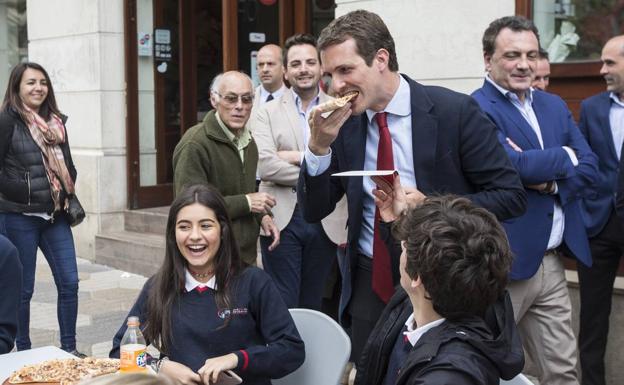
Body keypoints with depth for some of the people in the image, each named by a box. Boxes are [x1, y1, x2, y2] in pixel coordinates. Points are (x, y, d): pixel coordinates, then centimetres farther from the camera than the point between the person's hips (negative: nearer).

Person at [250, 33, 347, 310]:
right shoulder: (267, 113, 4)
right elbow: (264, 165, -10)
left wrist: (299, 157, -12)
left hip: (326, 220, 2)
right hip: (282, 218, -1)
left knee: (312, 305, 13)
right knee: (282, 306, 1)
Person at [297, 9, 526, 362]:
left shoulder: (454, 111, -13)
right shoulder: (344, 122, -1)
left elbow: (511, 196, -11)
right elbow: (314, 211, 1)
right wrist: (318, 145, -15)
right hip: (369, 280, 4)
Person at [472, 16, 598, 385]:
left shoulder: (554, 105, 13)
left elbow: (589, 167, 7)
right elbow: (514, 165, -24)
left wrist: (551, 182, -13)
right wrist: (565, 157, -6)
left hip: (552, 263, 7)